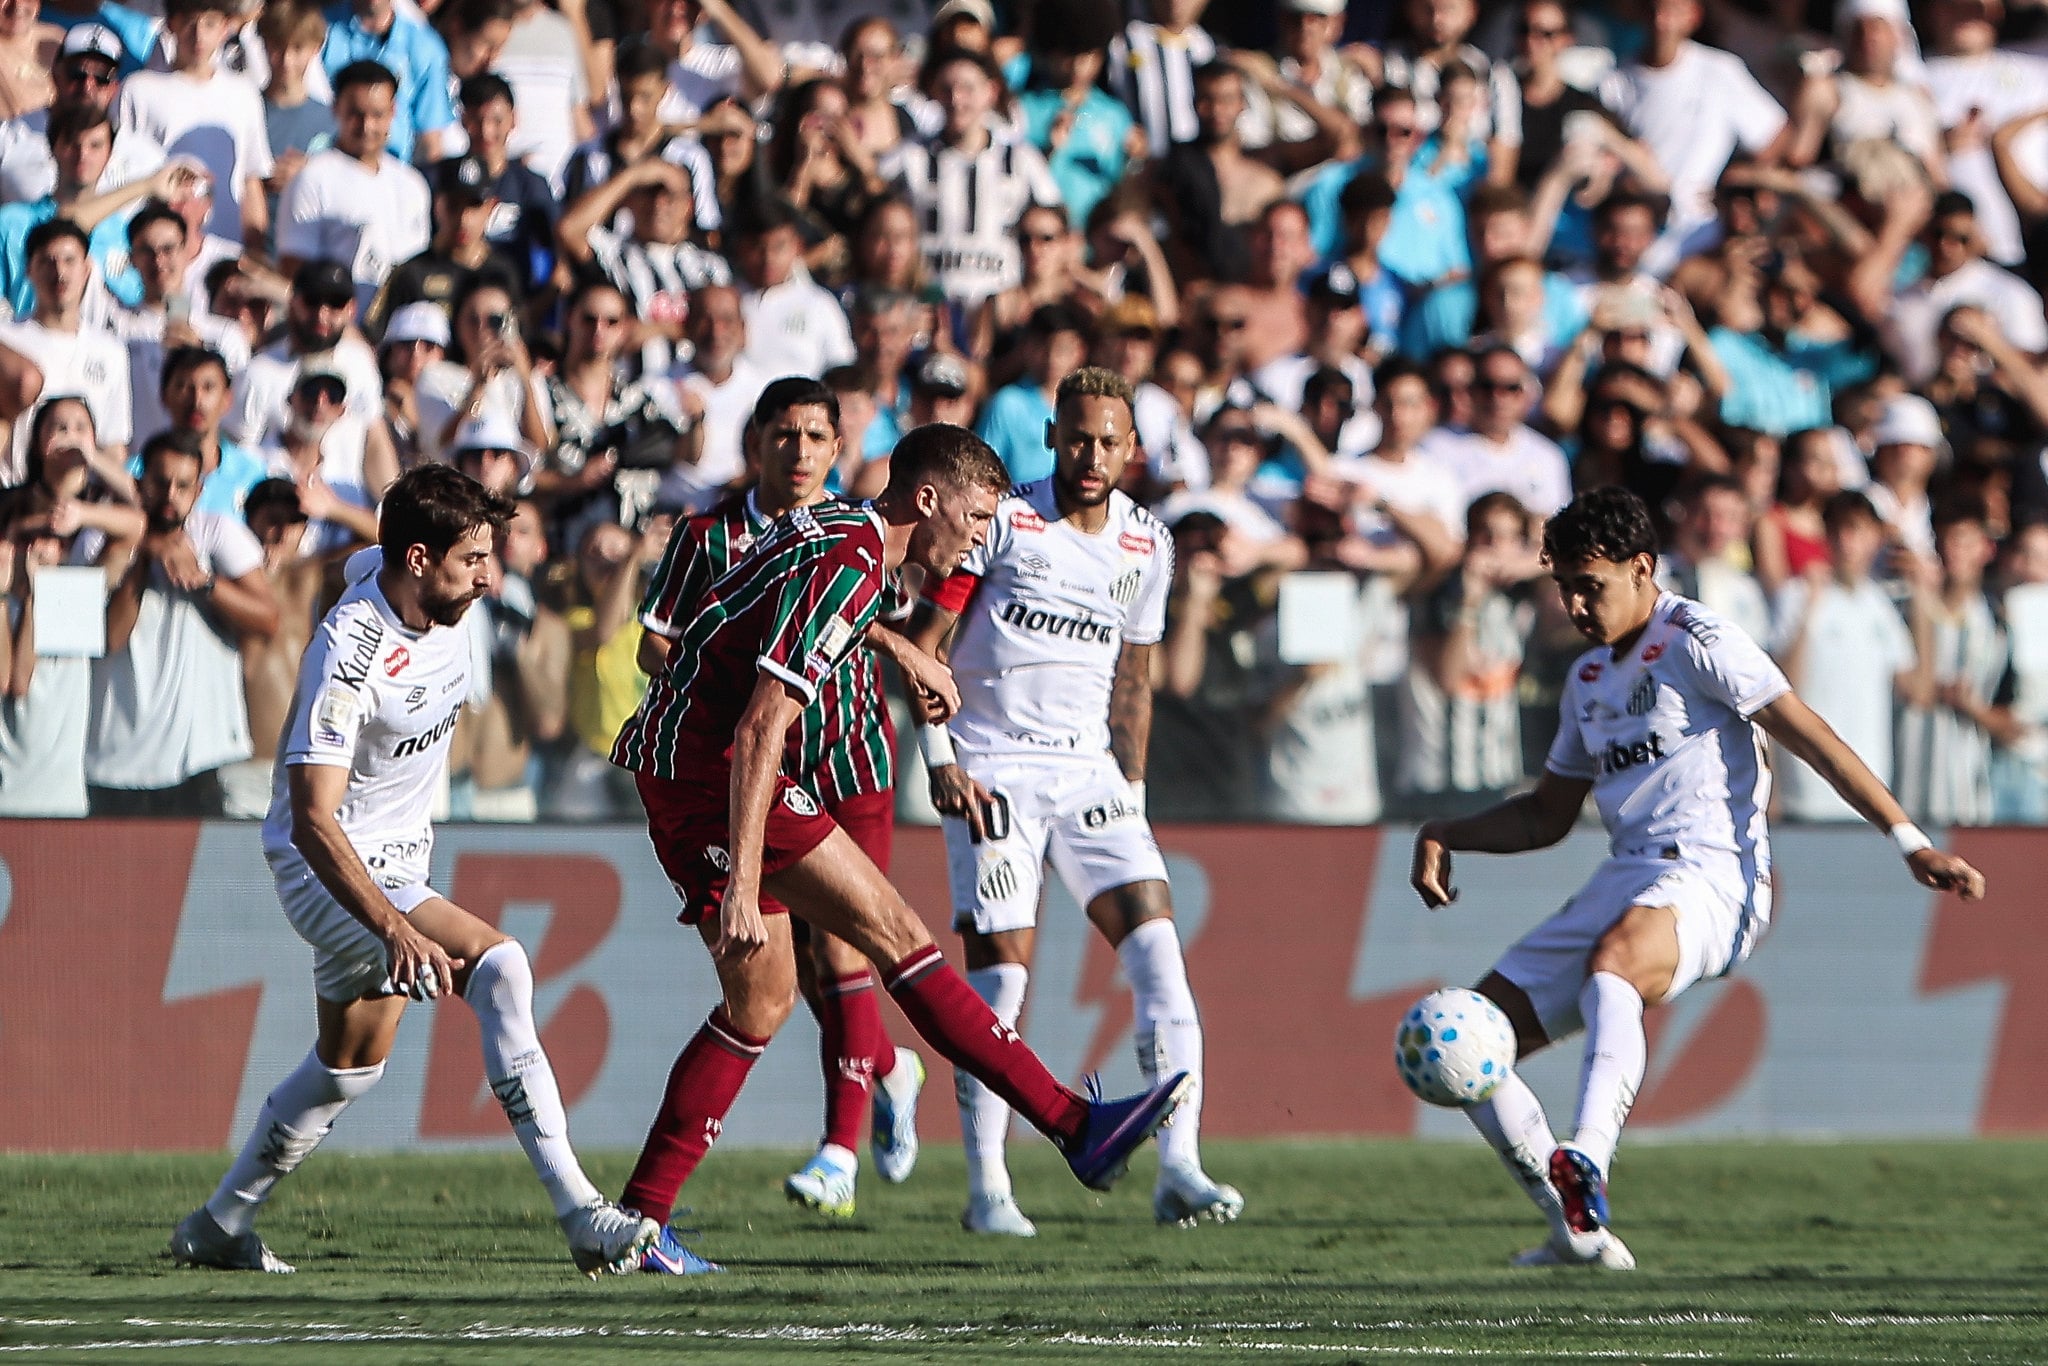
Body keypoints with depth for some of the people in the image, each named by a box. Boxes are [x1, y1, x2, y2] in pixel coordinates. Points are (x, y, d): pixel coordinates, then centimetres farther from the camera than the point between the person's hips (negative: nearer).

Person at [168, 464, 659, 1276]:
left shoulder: (442, 604, -6)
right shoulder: (350, 654, -30)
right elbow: (313, 821, -34)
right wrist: (396, 930, -46)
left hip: (397, 864, 10)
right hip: (329, 870, -10)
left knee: (349, 1066, 22)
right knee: (497, 965, -28)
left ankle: (217, 1230, 39)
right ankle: (578, 1214, -30)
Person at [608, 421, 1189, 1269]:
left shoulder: (834, 526, 13)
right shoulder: (848, 566, -18)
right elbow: (759, 728, -25)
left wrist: (906, 655, 51)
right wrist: (742, 889, -29)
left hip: (674, 767, 10)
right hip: (709, 766, -10)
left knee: (763, 999, 12)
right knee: (895, 936, -12)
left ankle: (639, 1217, 9)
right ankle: (1075, 1127, -16)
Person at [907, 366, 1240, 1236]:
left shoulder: (1146, 547, 9)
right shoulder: (1001, 522, -6)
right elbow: (923, 641, -4)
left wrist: (1133, 794, 16)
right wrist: (940, 758, -11)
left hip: (1090, 771, 4)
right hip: (993, 770, -4)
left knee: (1156, 945, -12)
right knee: (1001, 976, -8)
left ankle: (1179, 1171, -15)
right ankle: (987, 1189, 2)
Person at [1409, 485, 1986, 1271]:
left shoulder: (1695, 643, -3)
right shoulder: (1588, 680, 21)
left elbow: (1810, 737, -8)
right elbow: (1546, 816, 32)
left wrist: (1910, 844, -14)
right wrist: (1443, 837, 16)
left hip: (1711, 880, -9)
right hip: (1624, 882, 9)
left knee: (1613, 962, -42)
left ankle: (1586, 1168, -63)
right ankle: (1576, 1232, 4)